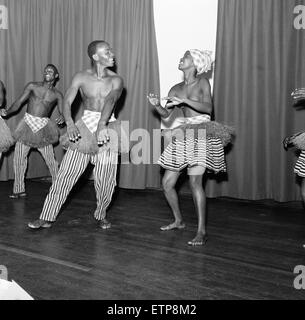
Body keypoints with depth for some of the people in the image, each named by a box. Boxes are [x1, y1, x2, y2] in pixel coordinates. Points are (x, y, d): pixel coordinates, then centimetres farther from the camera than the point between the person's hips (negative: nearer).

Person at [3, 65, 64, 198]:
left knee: (50, 159, -5)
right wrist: (7, 112, -8)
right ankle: (19, 190, 10)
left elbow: (62, 112, 4)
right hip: (27, 123, 1)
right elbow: (18, 103, 6)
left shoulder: (57, 94, 6)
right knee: (18, 157, 0)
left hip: (43, 127, -1)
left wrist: (62, 117, -19)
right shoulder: (32, 86, 6)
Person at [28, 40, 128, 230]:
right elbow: (67, 102, -5)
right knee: (66, 173, -3)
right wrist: (70, 123, -25)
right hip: (84, 128, 0)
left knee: (106, 178, -1)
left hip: (107, 129, 0)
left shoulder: (116, 80, 0)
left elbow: (110, 101, -18)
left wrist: (102, 125, -35)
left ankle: (101, 216, 25)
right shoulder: (82, 78, 1)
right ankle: (47, 218, 6)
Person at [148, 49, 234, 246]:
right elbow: (166, 114, 7)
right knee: (167, 183, 6)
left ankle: (202, 232, -14)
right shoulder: (176, 89, 11)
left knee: (195, 181, -20)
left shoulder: (202, 83, -3)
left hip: (201, 135, -6)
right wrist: (157, 105, -12)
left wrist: (184, 100, -24)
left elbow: (208, 108, -18)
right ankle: (179, 221, 27)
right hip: (183, 136, 6)